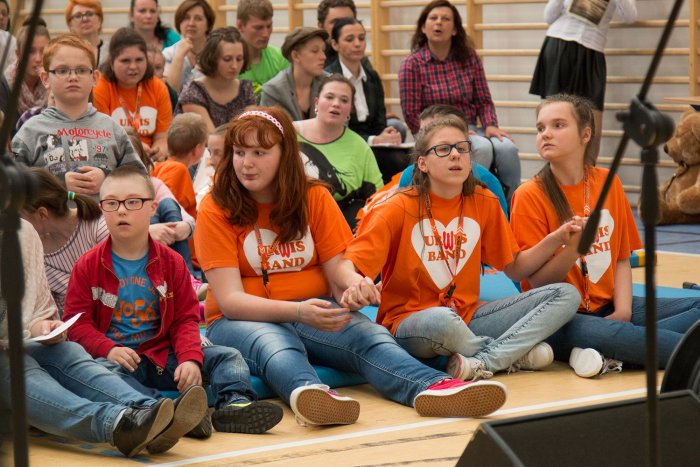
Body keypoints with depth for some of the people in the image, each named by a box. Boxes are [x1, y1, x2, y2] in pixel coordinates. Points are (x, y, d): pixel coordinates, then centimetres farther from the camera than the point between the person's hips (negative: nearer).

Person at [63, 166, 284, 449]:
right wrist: (108, 349, -21)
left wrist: (190, 359, -14)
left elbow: (186, 319, 6)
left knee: (228, 357, -11)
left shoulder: (171, 262, 9)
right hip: (116, 358, -3)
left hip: (163, 356, 3)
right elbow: (77, 322, -1)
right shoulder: (88, 266, 4)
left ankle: (235, 403, -39)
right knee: (100, 371, -38)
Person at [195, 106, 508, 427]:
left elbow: (338, 271, 3)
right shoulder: (216, 209, -4)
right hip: (243, 320, -3)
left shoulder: (314, 198, 8)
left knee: (369, 335, -27)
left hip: (313, 314, 3)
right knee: (273, 343, -38)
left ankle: (431, 388, -55)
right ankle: (308, 392, -70)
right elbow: (230, 299, -14)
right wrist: (297, 311, -30)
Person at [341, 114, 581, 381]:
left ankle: (482, 362, -25)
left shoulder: (484, 203, 7)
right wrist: (355, 285, -39)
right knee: (440, 319, -42)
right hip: (408, 322, -5)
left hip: (468, 317, 5)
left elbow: (514, 269, 13)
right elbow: (348, 265, -15)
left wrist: (553, 241, -5)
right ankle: (516, 352, -12)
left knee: (567, 295, -9)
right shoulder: (399, 209, -6)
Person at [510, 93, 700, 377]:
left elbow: (622, 258, 10)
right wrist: (572, 249, -27)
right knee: (605, 332, -38)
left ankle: (611, 355, -22)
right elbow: (539, 282, -9)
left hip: (607, 310, 6)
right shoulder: (530, 195, -7)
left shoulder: (608, 183, 7)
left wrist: (623, 310, -6)